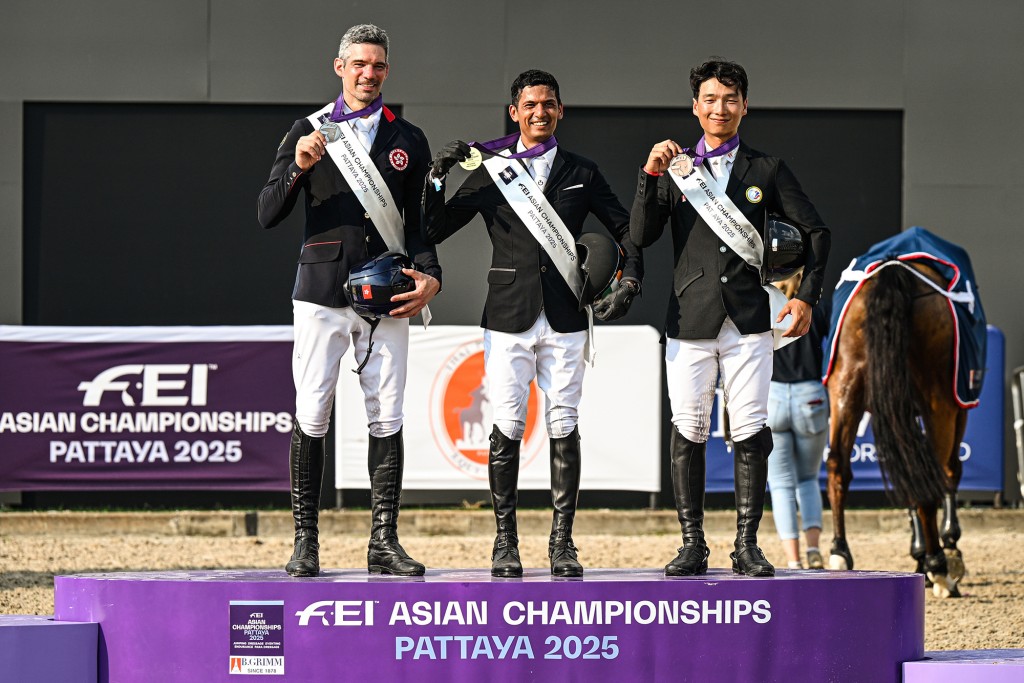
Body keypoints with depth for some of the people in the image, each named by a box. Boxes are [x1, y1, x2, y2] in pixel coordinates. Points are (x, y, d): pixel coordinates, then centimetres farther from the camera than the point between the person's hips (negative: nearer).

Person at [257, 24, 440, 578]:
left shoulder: (408, 140, 14)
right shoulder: (307, 132, 9)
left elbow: (419, 221, 15)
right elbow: (268, 216, 3)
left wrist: (430, 277, -3)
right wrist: (298, 167, -15)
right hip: (322, 289, -1)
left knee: (386, 418, -2)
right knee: (311, 417, -5)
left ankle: (384, 542, 3)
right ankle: (305, 543, -1)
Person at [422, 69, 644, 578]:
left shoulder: (581, 174, 11)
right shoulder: (490, 172, 8)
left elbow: (628, 230, 15)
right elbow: (434, 230, 5)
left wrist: (630, 283, 1)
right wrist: (437, 177, -8)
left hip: (564, 319, 1)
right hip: (509, 318, -1)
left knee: (564, 429, 0)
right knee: (507, 428, -3)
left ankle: (562, 541, 5)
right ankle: (505, 542, 3)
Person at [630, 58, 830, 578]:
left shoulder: (766, 171, 9)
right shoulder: (674, 170, 10)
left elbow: (815, 231, 14)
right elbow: (640, 237, -1)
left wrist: (807, 296, 5)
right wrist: (650, 176, -11)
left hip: (748, 320, 0)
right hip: (690, 318, 0)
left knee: (751, 432, -4)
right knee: (687, 430, -1)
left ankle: (747, 546, 2)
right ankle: (692, 546, 6)